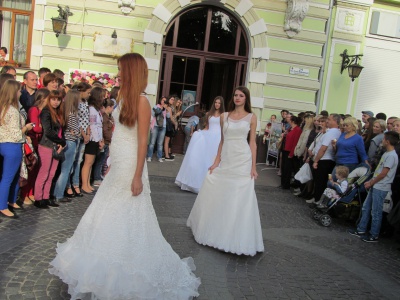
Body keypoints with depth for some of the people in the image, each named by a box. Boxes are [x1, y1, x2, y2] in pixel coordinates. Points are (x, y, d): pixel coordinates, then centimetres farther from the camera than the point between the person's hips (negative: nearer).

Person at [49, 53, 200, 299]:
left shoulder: (141, 101, -14)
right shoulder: (125, 97, 11)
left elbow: (143, 142, -17)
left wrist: (138, 177, -19)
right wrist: (111, 165, 16)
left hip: (130, 168, -9)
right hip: (118, 167, 9)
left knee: (128, 221, 2)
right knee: (108, 217, 16)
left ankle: (128, 278, 20)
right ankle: (106, 269, 33)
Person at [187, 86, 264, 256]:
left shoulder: (251, 117, 3)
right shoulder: (224, 116, 9)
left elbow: (253, 143, 1)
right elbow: (222, 141, 11)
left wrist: (253, 167, -4)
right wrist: (216, 161, 6)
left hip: (242, 161, -3)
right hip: (225, 159, 3)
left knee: (240, 198, -1)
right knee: (216, 194, 9)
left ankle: (237, 238, 13)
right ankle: (214, 231, 29)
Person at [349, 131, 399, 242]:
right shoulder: (386, 154, 13)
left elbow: (383, 174, -18)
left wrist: (371, 183, -10)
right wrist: (370, 182, 10)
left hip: (381, 188, -9)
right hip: (375, 186, 9)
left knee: (376, 212, 0)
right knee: (366, 208, 14)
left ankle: (374, 235, 11)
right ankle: (361, 230, 24)